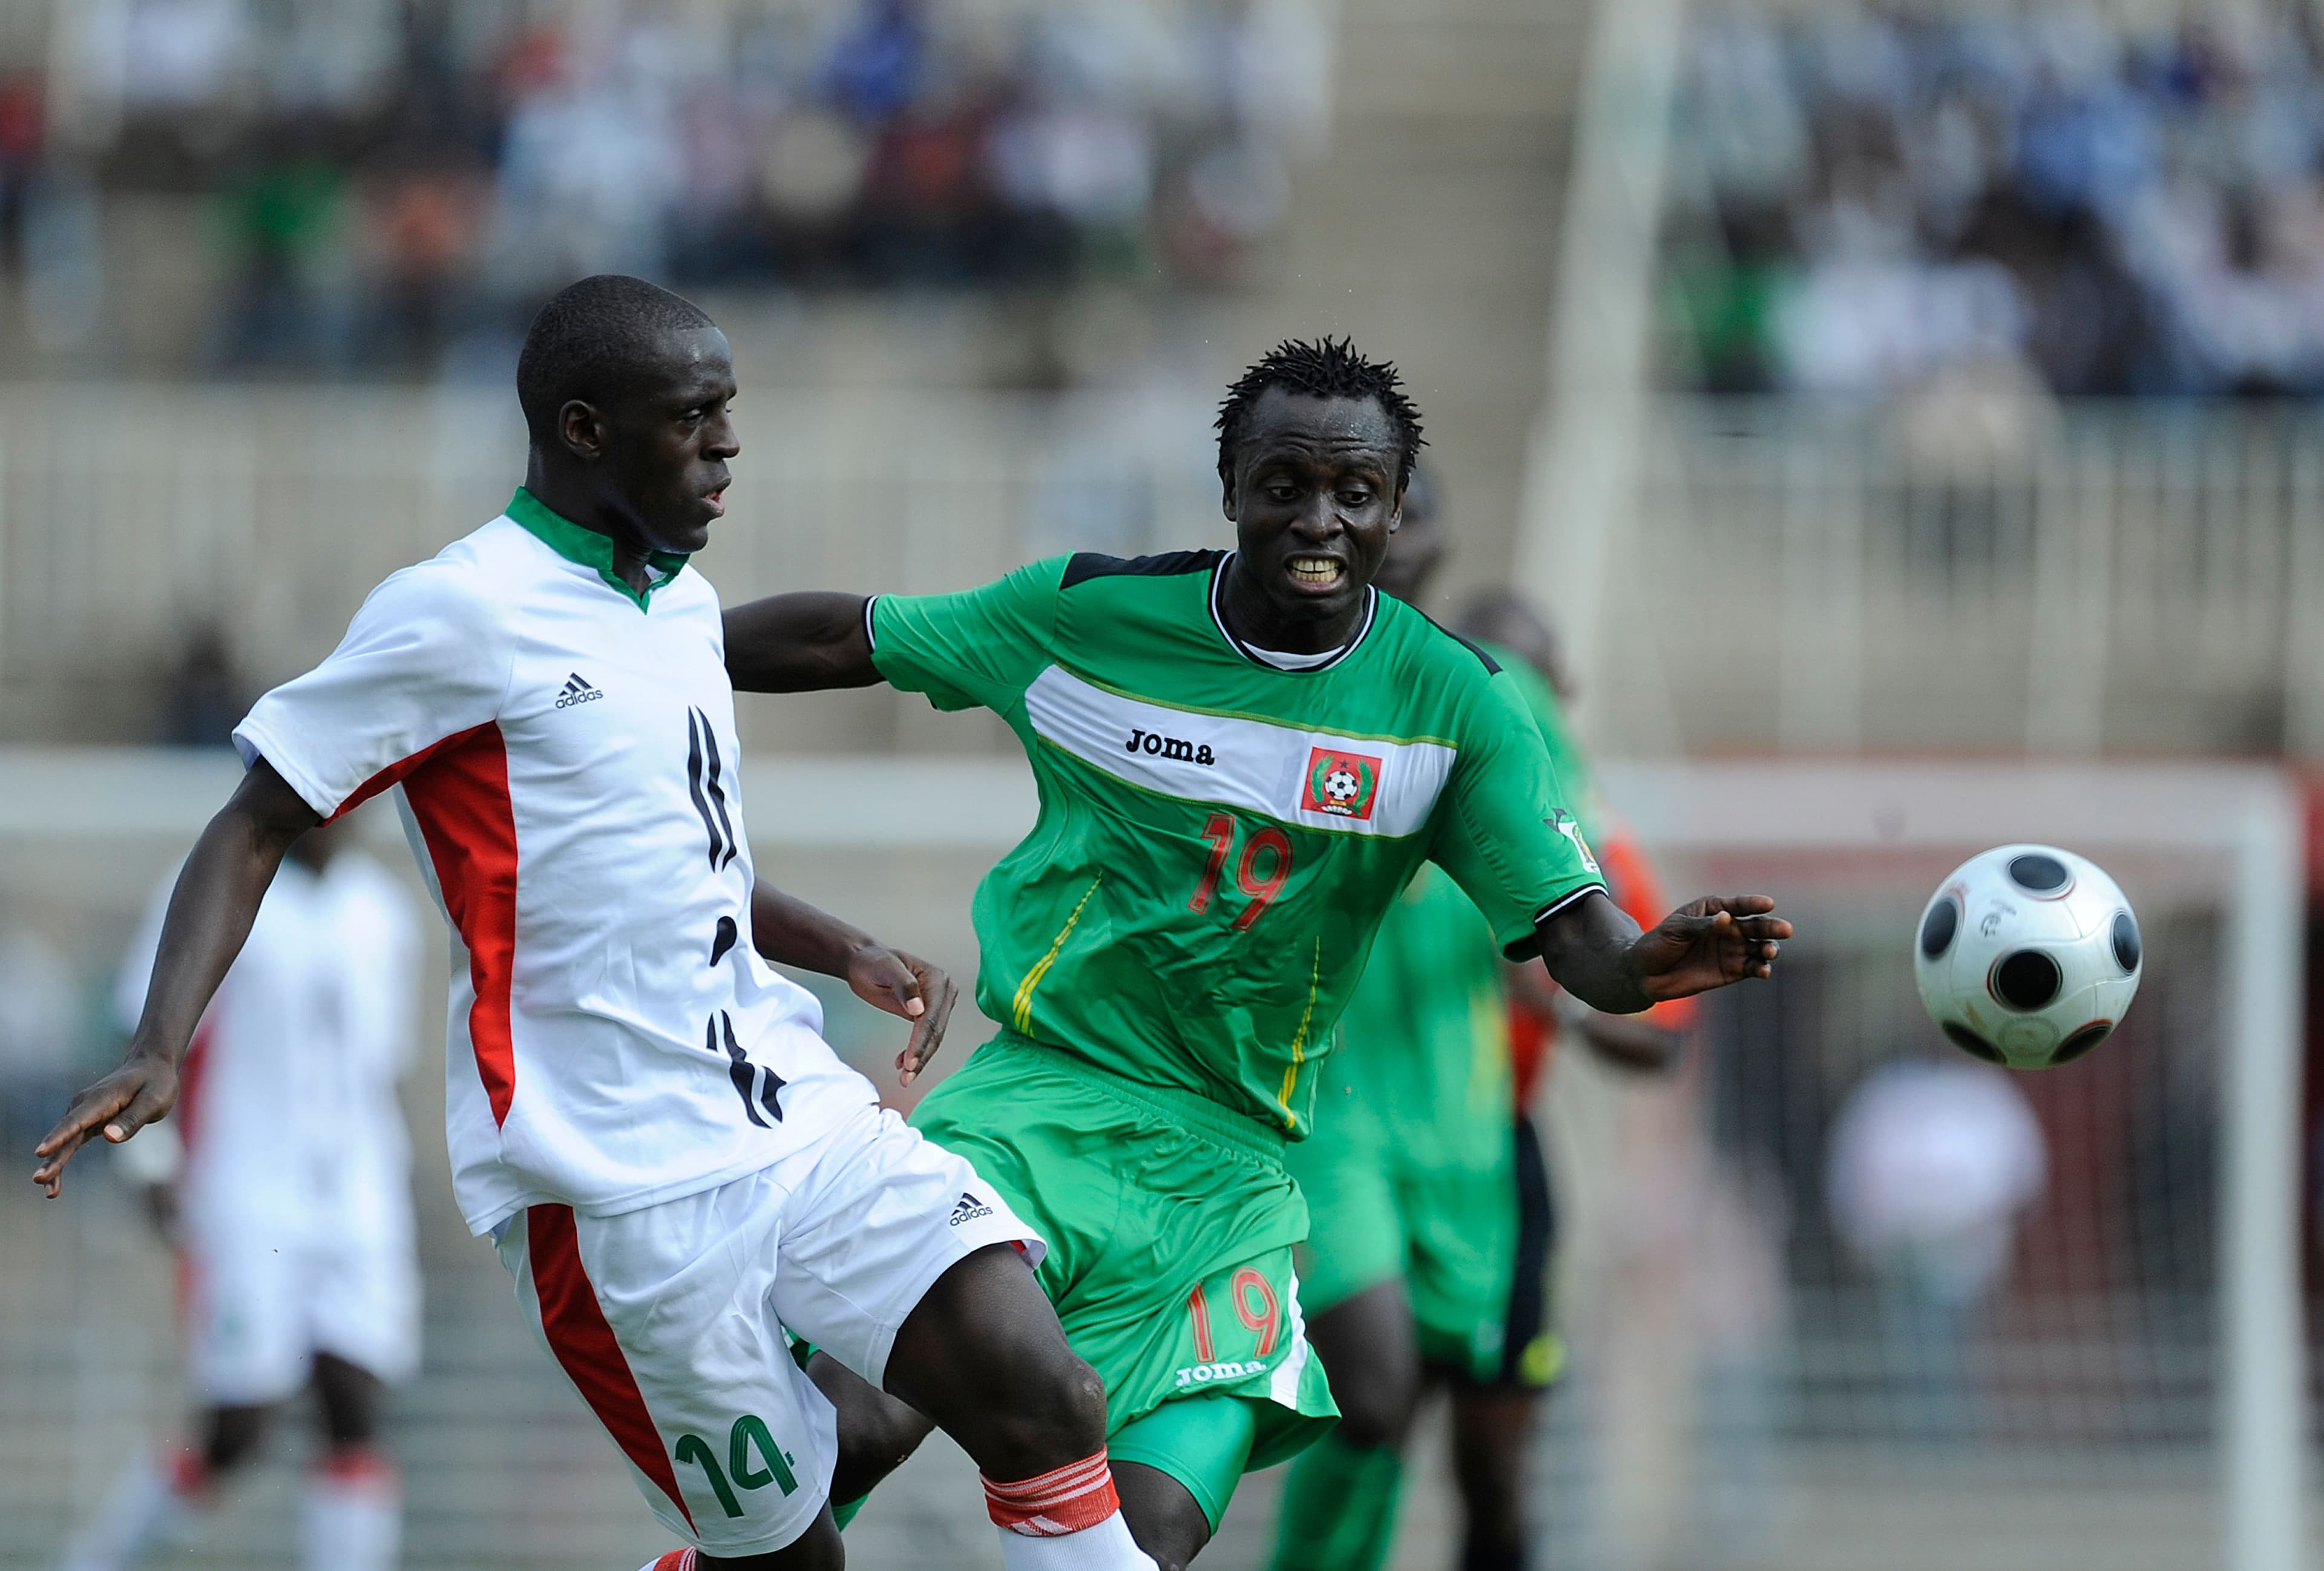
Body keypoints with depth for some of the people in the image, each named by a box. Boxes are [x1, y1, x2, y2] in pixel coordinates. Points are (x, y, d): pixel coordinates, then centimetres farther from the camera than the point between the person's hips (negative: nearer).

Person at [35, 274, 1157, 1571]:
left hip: (797, 1114, 7)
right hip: (617, 1190, -7)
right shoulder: (460, 613, -10)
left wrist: (843, 952, 18)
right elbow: (258, 828, -7)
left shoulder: (686, 608, 14)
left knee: (1044, 1403, -11)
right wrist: (162, 1050, -20)